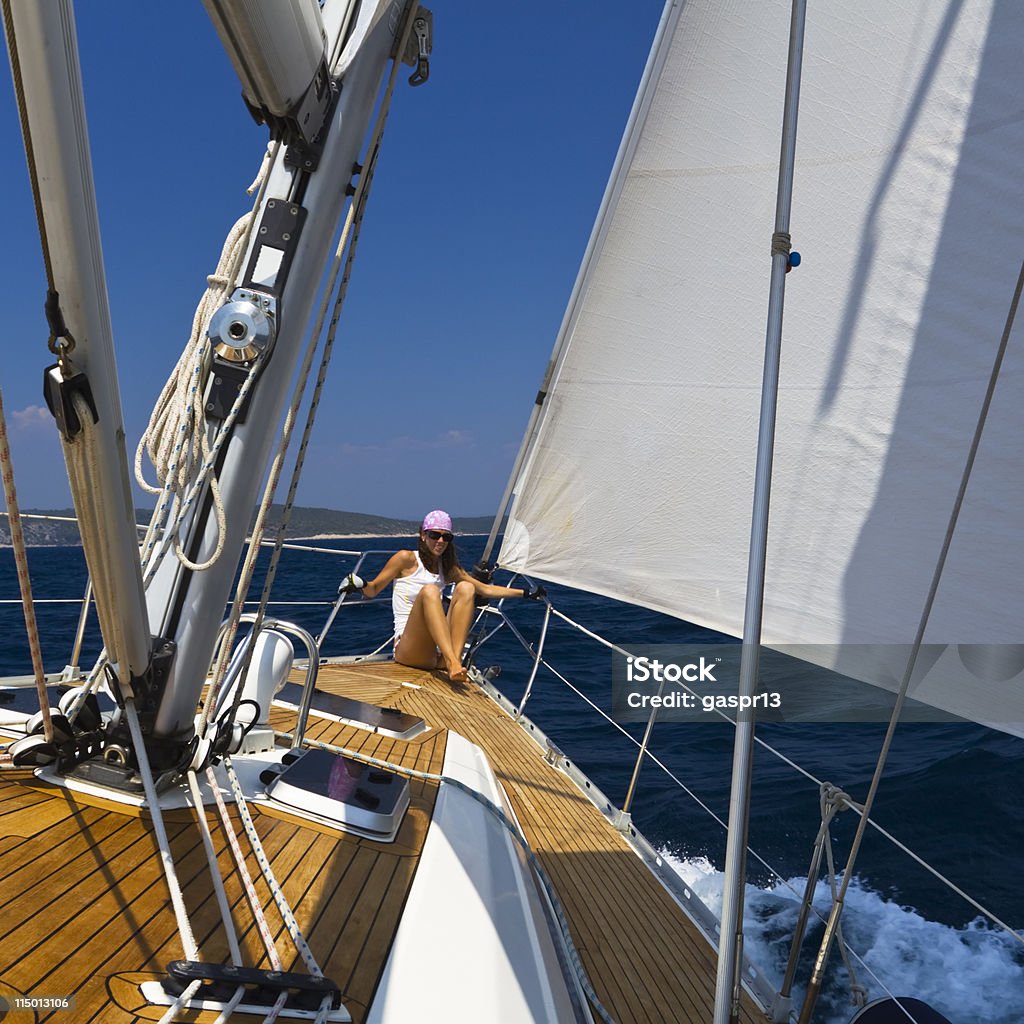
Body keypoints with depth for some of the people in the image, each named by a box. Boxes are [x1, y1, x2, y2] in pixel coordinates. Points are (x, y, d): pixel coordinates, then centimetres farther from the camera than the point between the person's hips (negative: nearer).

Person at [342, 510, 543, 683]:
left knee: (466, 588, -13)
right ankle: (452, 662, -45)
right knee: (429, 591, -30)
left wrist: (524, 592, 15)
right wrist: (359, 584, -18)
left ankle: (453, 660, -27)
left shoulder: (448, 568, 16)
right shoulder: (406, 559, 2)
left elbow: (485, 589, 20)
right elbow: (373, 590, 4)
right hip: (408, 649, -5)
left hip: (436, 650, 5)